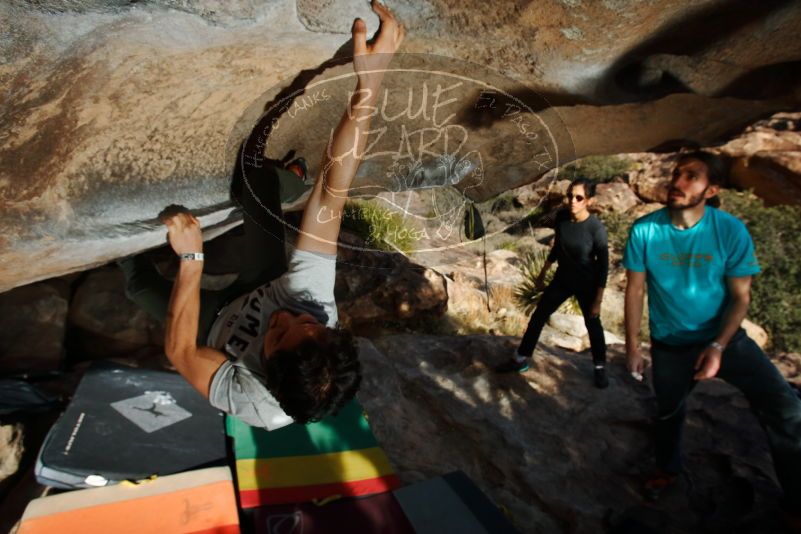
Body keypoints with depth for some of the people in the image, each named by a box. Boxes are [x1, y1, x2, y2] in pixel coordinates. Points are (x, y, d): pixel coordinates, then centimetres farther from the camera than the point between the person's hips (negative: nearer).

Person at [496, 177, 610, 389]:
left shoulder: (596, 228, -26)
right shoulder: (561, 217, -13)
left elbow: (603, 265, -16)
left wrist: (598, 300, -14)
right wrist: (543, 272, 14)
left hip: (586, 284, -4)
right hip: (562, 279, 5)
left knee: (593, 324, 14)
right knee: (537, 317, 9)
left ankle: (600, 367, 38)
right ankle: (521, 359, 25)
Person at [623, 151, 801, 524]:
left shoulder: (731, 230, -17)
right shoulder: (644, 230, -16)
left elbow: (740, 296, -10)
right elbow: (635, 290, -7)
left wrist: (717, 346, -20)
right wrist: (632, 345, -6)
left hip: (723, 337, -1)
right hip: (669, 344, 1)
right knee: (668, 411, 19)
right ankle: (668, 470, 50)